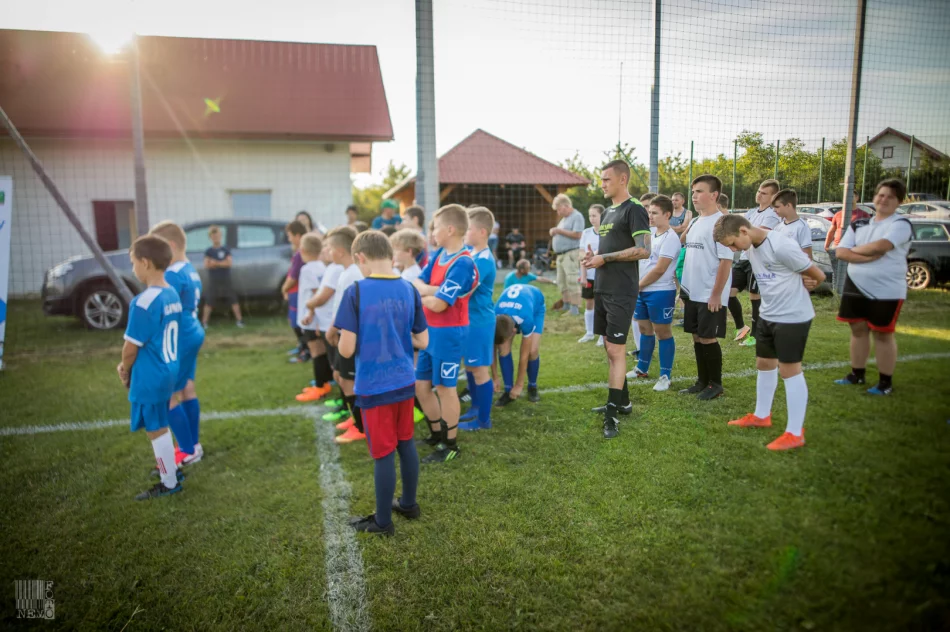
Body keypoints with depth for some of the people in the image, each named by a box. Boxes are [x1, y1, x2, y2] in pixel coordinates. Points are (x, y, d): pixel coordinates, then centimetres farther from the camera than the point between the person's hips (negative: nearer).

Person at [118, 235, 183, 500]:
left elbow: (131, 346, -16)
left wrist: (125, 371, 3)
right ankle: (170, 469, 37)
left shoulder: (144, 302, -23)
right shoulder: (173, 295, 3)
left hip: (149, 378, -8)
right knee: (160, 427, 24)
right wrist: (127, 364, 12)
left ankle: (170, 484, 18)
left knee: (156, 430, 6)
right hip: (168, 371, 8)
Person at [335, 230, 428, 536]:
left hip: (373, 387, -5)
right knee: (406, 443, 19)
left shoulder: (355, 291, -15)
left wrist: (348, 341, 6)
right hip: (404, 382, 5)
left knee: (382, 453, 6)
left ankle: (383, 521, 21)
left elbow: (346, 350, -16)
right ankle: (409, 504, 36)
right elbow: (422, 342, 4)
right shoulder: (409, 290, -1)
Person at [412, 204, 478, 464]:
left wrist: (423, 294, -4)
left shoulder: (463, 263, -21)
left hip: (449, 333, -8)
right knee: (420, 385, 16)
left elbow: (438, 304, -24)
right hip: (430, 331, 8)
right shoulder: (438, 254, 6)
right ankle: (437, 433, 34)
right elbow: (415, 284, 3)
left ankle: (451, 445, 21)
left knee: (445, 388, 4)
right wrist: (434, 291, -17)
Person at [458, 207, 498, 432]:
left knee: (480, 369, 1)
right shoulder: (469, 252, 6)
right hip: (469, 318, 9)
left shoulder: (484, 260, -22)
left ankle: (484, 420, 14)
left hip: (479, 320, -9)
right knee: (470, 366, 19)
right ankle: (476, 408, 35)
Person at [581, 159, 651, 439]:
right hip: (602, 289, 9)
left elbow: (643, 250, -19)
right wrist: (594, 256, 3)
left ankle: (611, 416, -4)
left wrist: (605, 258, -18)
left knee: (616, 350, -8)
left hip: (621, 292, -9)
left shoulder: (634, 210, -10)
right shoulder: (607, 212, 17)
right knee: (610, 348, 14)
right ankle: (623, 401, 27)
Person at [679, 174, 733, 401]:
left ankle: (716, 384, 14)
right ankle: (702, 381, 24)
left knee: (708, 338, -1)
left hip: (710, 296, -8)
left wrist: (716, 294, -19)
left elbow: (726, 261, -17)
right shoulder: (694, 222, 12)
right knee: (697, 337, 13)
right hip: (693, 293, 8)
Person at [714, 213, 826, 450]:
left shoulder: (781, 245, -24)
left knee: (789, 370, -3)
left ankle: (795, 433, 6)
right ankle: (762, 415, 35)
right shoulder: (751, 246, 3)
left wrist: (798, 289, 6)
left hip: (793, 317, -8)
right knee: (764, 364, 18)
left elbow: (818, 276, -14)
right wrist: (799, 281, -6)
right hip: (768, 314, 8)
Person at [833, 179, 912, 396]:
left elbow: (880, 246, -26)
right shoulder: (859, 224, 8)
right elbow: (840, 252, -3)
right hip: (855, 287, 5)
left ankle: (885, 382, 14)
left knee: (883, 334, 3)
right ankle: (857, 374, 25)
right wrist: (870, 256, -16)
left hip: (887, 291, -5)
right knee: (858, 329, 11)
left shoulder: (901, 224, -9)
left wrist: (855, 250, -7)